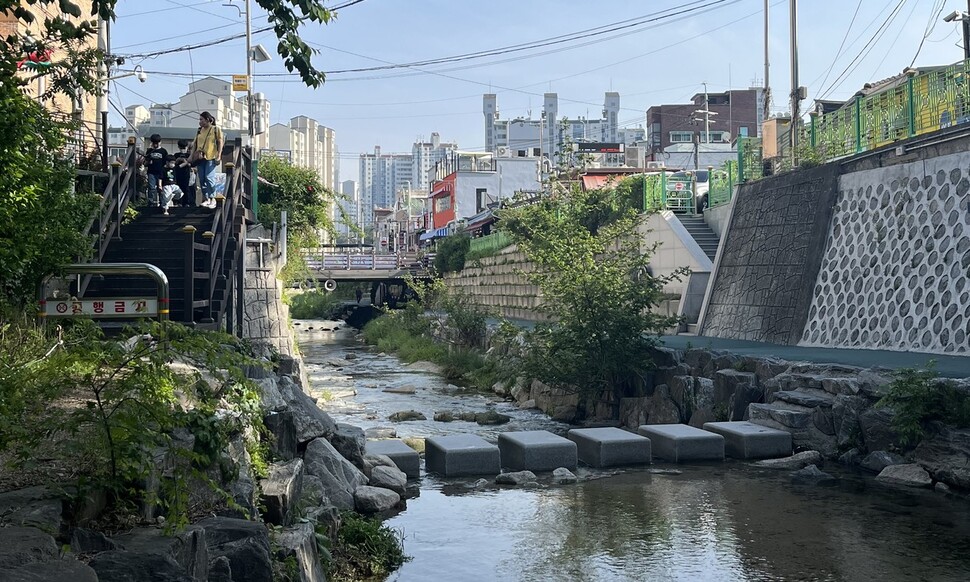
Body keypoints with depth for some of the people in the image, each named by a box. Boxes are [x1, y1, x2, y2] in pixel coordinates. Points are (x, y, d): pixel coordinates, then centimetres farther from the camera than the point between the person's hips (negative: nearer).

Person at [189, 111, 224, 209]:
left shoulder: (216, 129, 1)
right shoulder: (199, 130, 17)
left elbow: (220, 143, -3)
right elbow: (195, 143, 20)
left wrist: (218, 155, -11)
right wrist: (192, 155, 13)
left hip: (210, 158, -6)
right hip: (200, 157, 6)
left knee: (209, 178, -14)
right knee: (202, 179, 4)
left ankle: (212, 198, -4)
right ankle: (206, 199, 11)